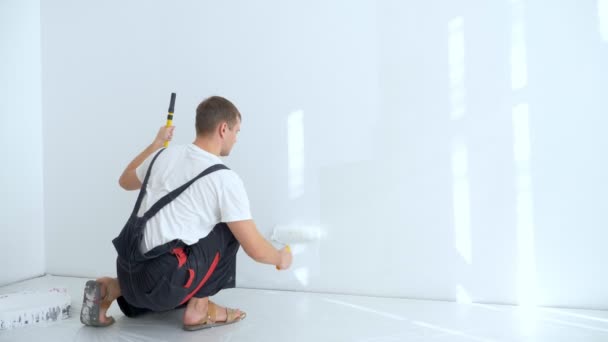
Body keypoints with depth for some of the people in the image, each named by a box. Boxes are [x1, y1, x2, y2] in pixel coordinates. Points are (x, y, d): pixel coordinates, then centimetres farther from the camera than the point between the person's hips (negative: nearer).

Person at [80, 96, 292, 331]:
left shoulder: (165, 155, 7)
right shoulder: (225, 179, -11)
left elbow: (125, 181, 30)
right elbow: (256, 249, -8)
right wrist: (280, 258, 14)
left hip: (129, 272, 7)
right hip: (161, 282, -7)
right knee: (230, 231, 7)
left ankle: (110, 289, 12)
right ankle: (199, 309, 9)